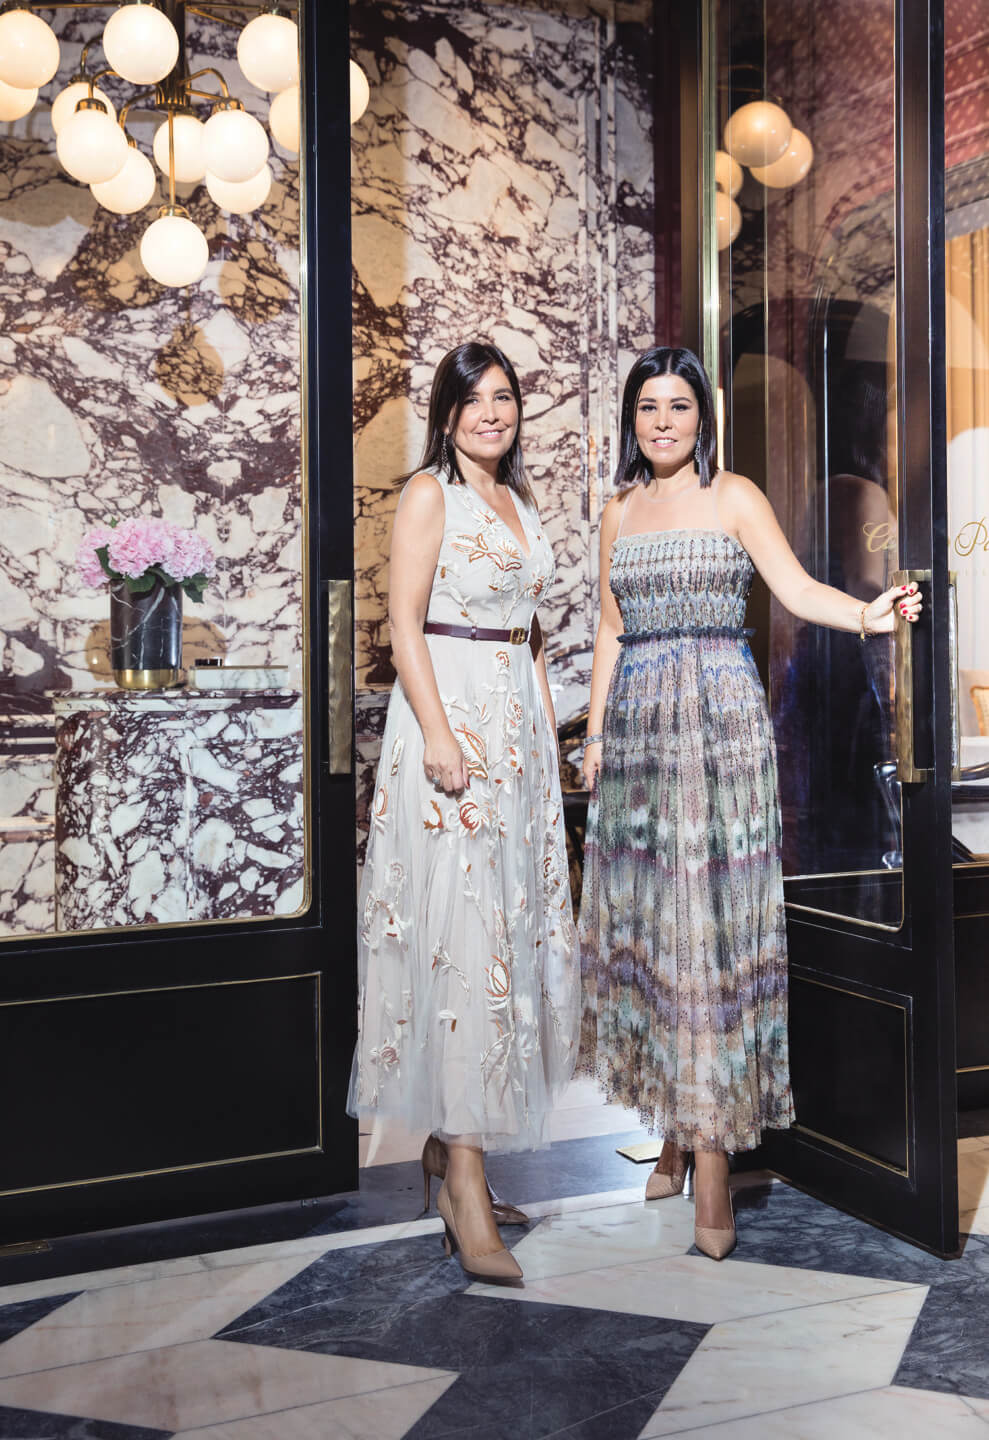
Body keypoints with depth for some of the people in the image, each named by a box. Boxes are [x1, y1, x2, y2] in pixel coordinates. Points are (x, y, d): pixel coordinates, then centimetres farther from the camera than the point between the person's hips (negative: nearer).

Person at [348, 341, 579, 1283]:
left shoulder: (517, 499, 20)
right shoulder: (429, 492, -3)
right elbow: (404, 623, -11)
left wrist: (549, 732, 17)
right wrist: (437, 730, -21)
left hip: (519, 720, 8)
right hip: (451, 710, -8)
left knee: (511, 927, 8)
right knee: (459, 933, -11)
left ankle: (449, 1144, 20)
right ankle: (465, 1196, -8)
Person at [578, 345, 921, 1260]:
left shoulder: (734, 497, 4)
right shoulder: (619, 511, 16)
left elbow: (796, 588, -6)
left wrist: (868, 614, -24)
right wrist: (595, 732, 13)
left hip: (720, 720, -4)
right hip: (638, 722, 4)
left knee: (711, 918, -8)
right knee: (644, 918, 3)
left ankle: (713, 1148, -5)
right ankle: (671, 1129, 13)